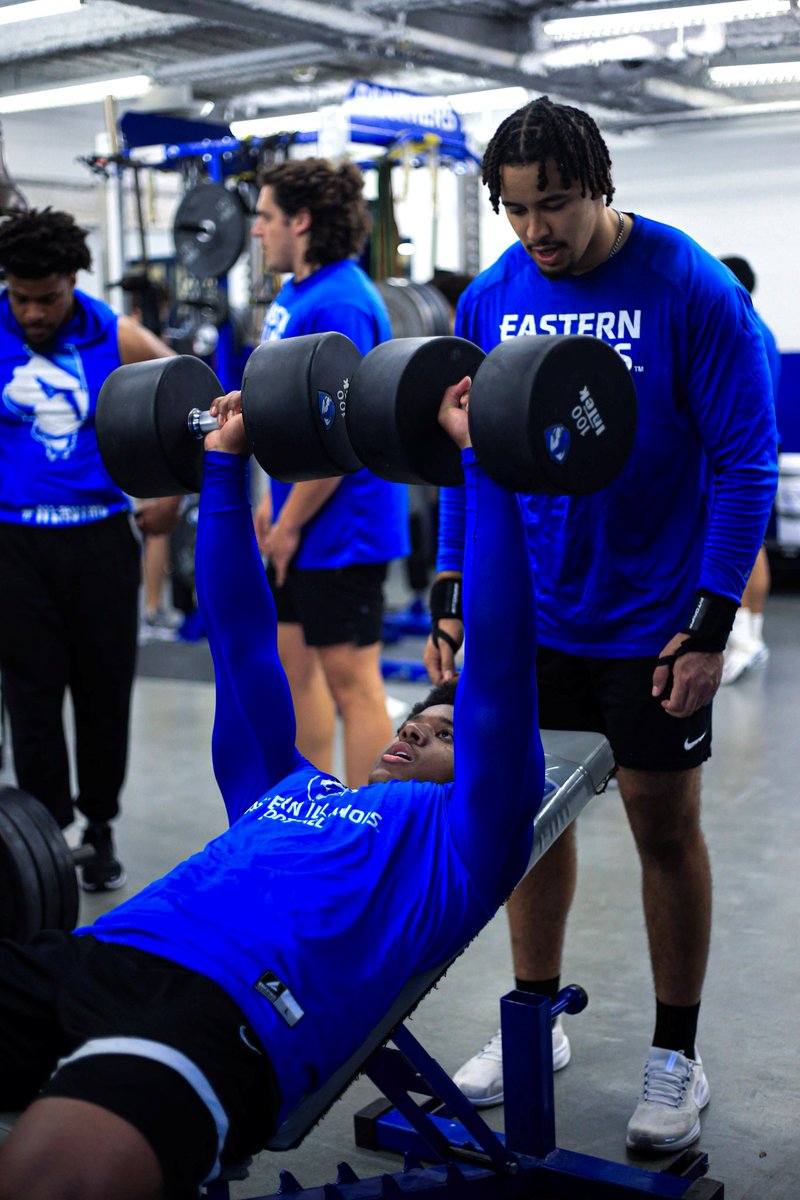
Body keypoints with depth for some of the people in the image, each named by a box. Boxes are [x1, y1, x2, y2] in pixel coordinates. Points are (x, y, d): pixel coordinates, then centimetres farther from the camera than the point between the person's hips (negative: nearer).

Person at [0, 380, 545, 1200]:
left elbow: (498, 672, 9)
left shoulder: (460, 834, 20)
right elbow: (242, 644, 39)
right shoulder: (283, 788, 36)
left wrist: (481, 463, 6)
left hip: (227, 1008, -7)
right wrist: (223, 464, 41)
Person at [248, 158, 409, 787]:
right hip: (303, 522, 11)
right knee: (297, 657, 19)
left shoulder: (340, 304, -20)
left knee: (351, 681, -2)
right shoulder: (294, 293, 12)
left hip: (342, 528, -11)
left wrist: (289, 524, -17)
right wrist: (274, 501, 15)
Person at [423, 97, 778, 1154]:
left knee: (664, 824, 7)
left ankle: (677, 1056, 24)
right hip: (530, 612, 4)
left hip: (653, 620, -4)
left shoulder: (692, 291, -13)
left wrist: (712, 622, -16)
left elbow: (745, 460, -12)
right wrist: (450, 599, 3)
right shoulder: (492, 298, -1)